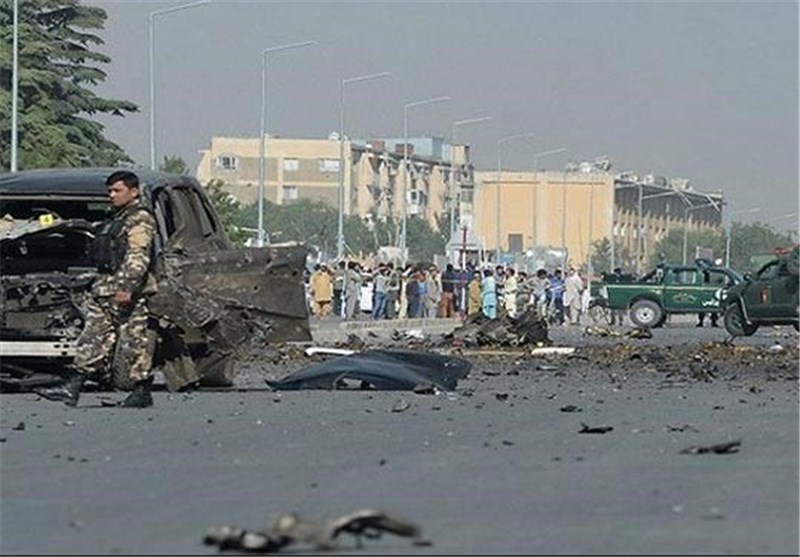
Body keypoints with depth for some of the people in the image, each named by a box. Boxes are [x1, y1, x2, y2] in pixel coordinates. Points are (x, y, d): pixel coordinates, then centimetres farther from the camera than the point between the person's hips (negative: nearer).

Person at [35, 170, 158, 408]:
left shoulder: (140, 219, -9)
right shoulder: (117, 220, 22)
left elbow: (138, 257, -20)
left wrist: (127, 287, -28)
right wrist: (98, 289, 28)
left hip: (128, 293, -10)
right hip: (105, 290, 10)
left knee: (135, 340, -4)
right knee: (93, 338, 3)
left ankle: (142, 392, 3)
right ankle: (72, 388, -2)